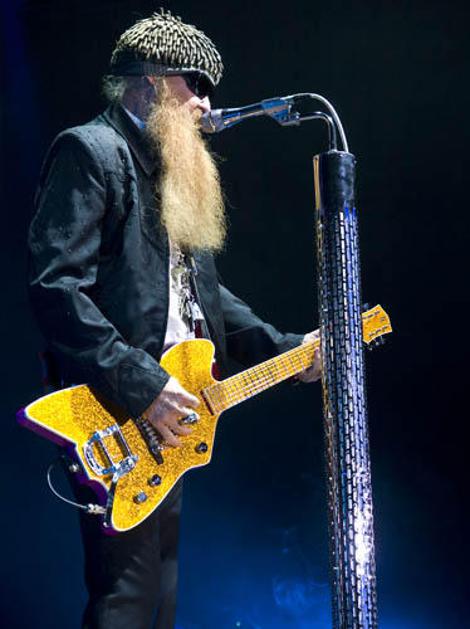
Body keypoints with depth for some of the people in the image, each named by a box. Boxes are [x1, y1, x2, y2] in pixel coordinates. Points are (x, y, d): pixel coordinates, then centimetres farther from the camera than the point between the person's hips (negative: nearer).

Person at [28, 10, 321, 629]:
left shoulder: (172, 169, 20)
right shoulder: (89, 150, -9)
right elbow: (56, 285, -20)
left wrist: (284, 348, 15)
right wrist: (141, 385, -23)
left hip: (168, 417, 10)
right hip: (115, 422, -10)